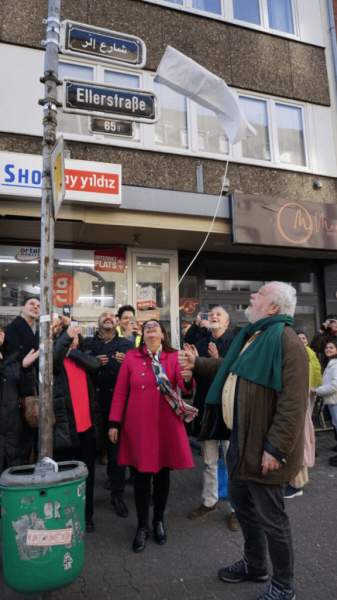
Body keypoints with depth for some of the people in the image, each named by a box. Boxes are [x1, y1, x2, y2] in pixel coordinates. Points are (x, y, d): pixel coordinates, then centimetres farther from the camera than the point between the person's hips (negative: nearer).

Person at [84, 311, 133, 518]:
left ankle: (117, 493, 19)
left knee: (116, 446, 5)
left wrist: (127, 362, -16)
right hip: (94, 400, 1)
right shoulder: (88, 343, 9)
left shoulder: (127, 344, 9)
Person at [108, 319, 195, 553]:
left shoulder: (174, 356, 0)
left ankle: (159, 520, 35)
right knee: (141, 475, 7)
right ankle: (142, 526, 26)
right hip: (138, 424, -1)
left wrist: (187, 378, -34)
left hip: (167, 423, 1)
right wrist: (114, 422, -2)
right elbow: (120, 391, 0)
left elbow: (183, 388, -12)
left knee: (163, 473, 13)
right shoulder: (131, 357, -1)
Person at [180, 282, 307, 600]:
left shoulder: (287, 341, -22)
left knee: (269, 516, 8)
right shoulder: (251, 335, 10)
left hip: (263, 446, -9)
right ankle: (254, 564, 45)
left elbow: (293, 403, -26)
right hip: (241, 439, 10)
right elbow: (232, 367, 26)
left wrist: (275, 449, -25)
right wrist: (198, 364, 21)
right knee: (242, 503, 23)